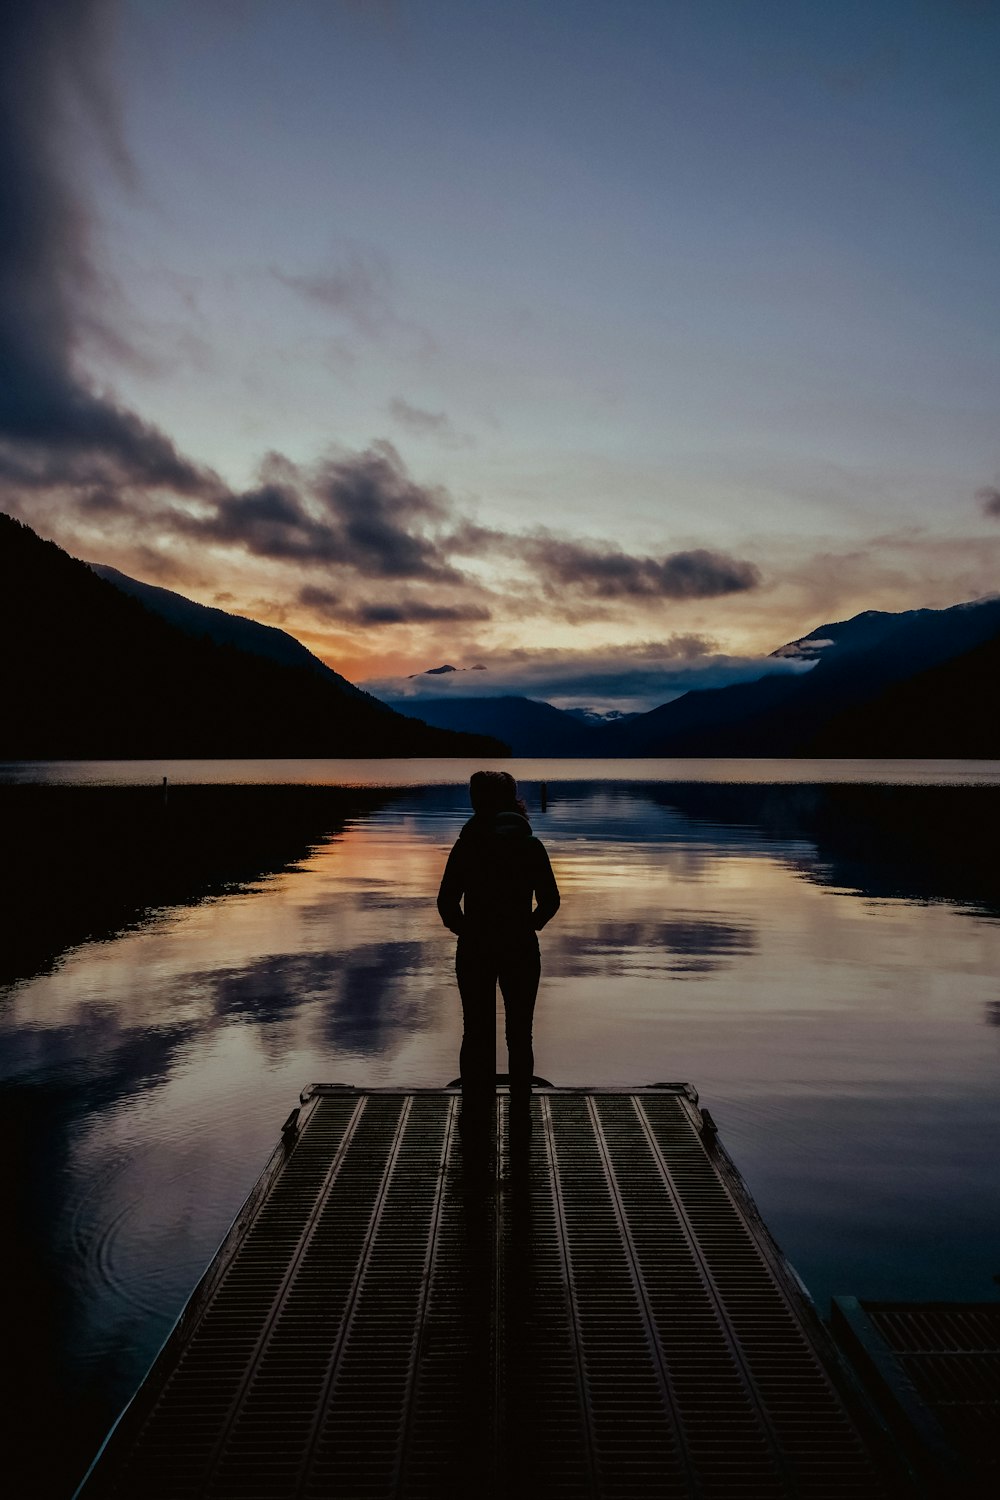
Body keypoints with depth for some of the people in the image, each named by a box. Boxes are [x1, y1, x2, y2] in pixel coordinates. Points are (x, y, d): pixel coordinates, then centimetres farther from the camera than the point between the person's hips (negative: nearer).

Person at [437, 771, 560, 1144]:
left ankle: (476, 1116, 17)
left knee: (476, 1034, 11)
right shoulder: (531, 846, -3)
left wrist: (467, 931, 8)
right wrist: (526, 928, 9)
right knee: (519, 1035, 12)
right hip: (521, 950, 1)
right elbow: (550, 900, -4)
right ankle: (520, 1116, 19)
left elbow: (447, 902, -8)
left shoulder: (466, 846, -5)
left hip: (474, 951, 0)